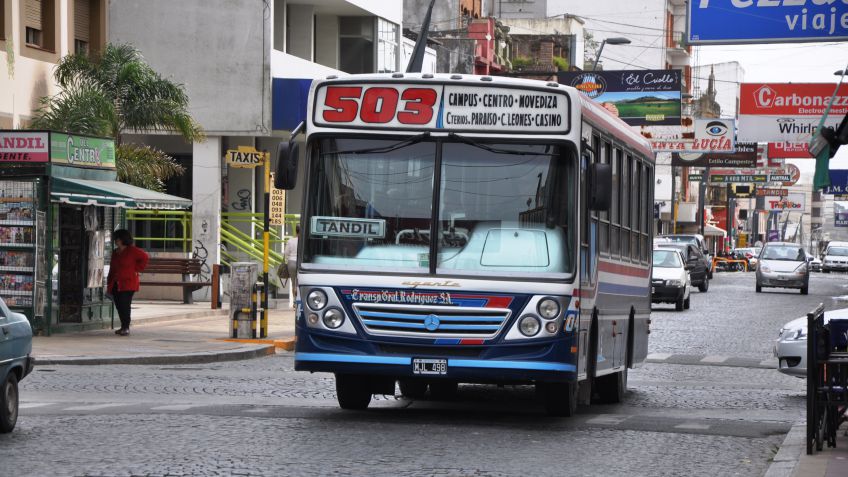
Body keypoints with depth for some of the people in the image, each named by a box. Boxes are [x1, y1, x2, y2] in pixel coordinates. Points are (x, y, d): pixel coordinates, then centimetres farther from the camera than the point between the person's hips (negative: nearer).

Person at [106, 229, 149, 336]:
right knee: (119, 306, 6)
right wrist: (109, 283, 14)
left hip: (127, 284, -7)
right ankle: (124, 327, 15)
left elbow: (144, 257, -8)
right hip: (116, 284, 7)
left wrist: (136, 269, -7)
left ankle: (126, 327, -9)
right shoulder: (115, 252, 17)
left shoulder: (132, 251, -4)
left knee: (125, 305, -12)